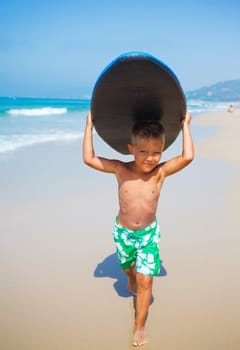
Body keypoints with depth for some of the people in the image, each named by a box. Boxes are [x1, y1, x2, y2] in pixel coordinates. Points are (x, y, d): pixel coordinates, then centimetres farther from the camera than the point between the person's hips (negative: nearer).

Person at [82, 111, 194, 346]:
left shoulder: (160, 172, -19)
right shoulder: (121, 170, -18)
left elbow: (187, 157, -32)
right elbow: (88, 159, -19)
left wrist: (185, 126, -22)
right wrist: (89, 127, -18)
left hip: (149, 233, -1)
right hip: (123, 232, 1)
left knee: (145, 280, -5)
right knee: (128, 269, 27)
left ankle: (139, 327, 15)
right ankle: (132, 280, 64)